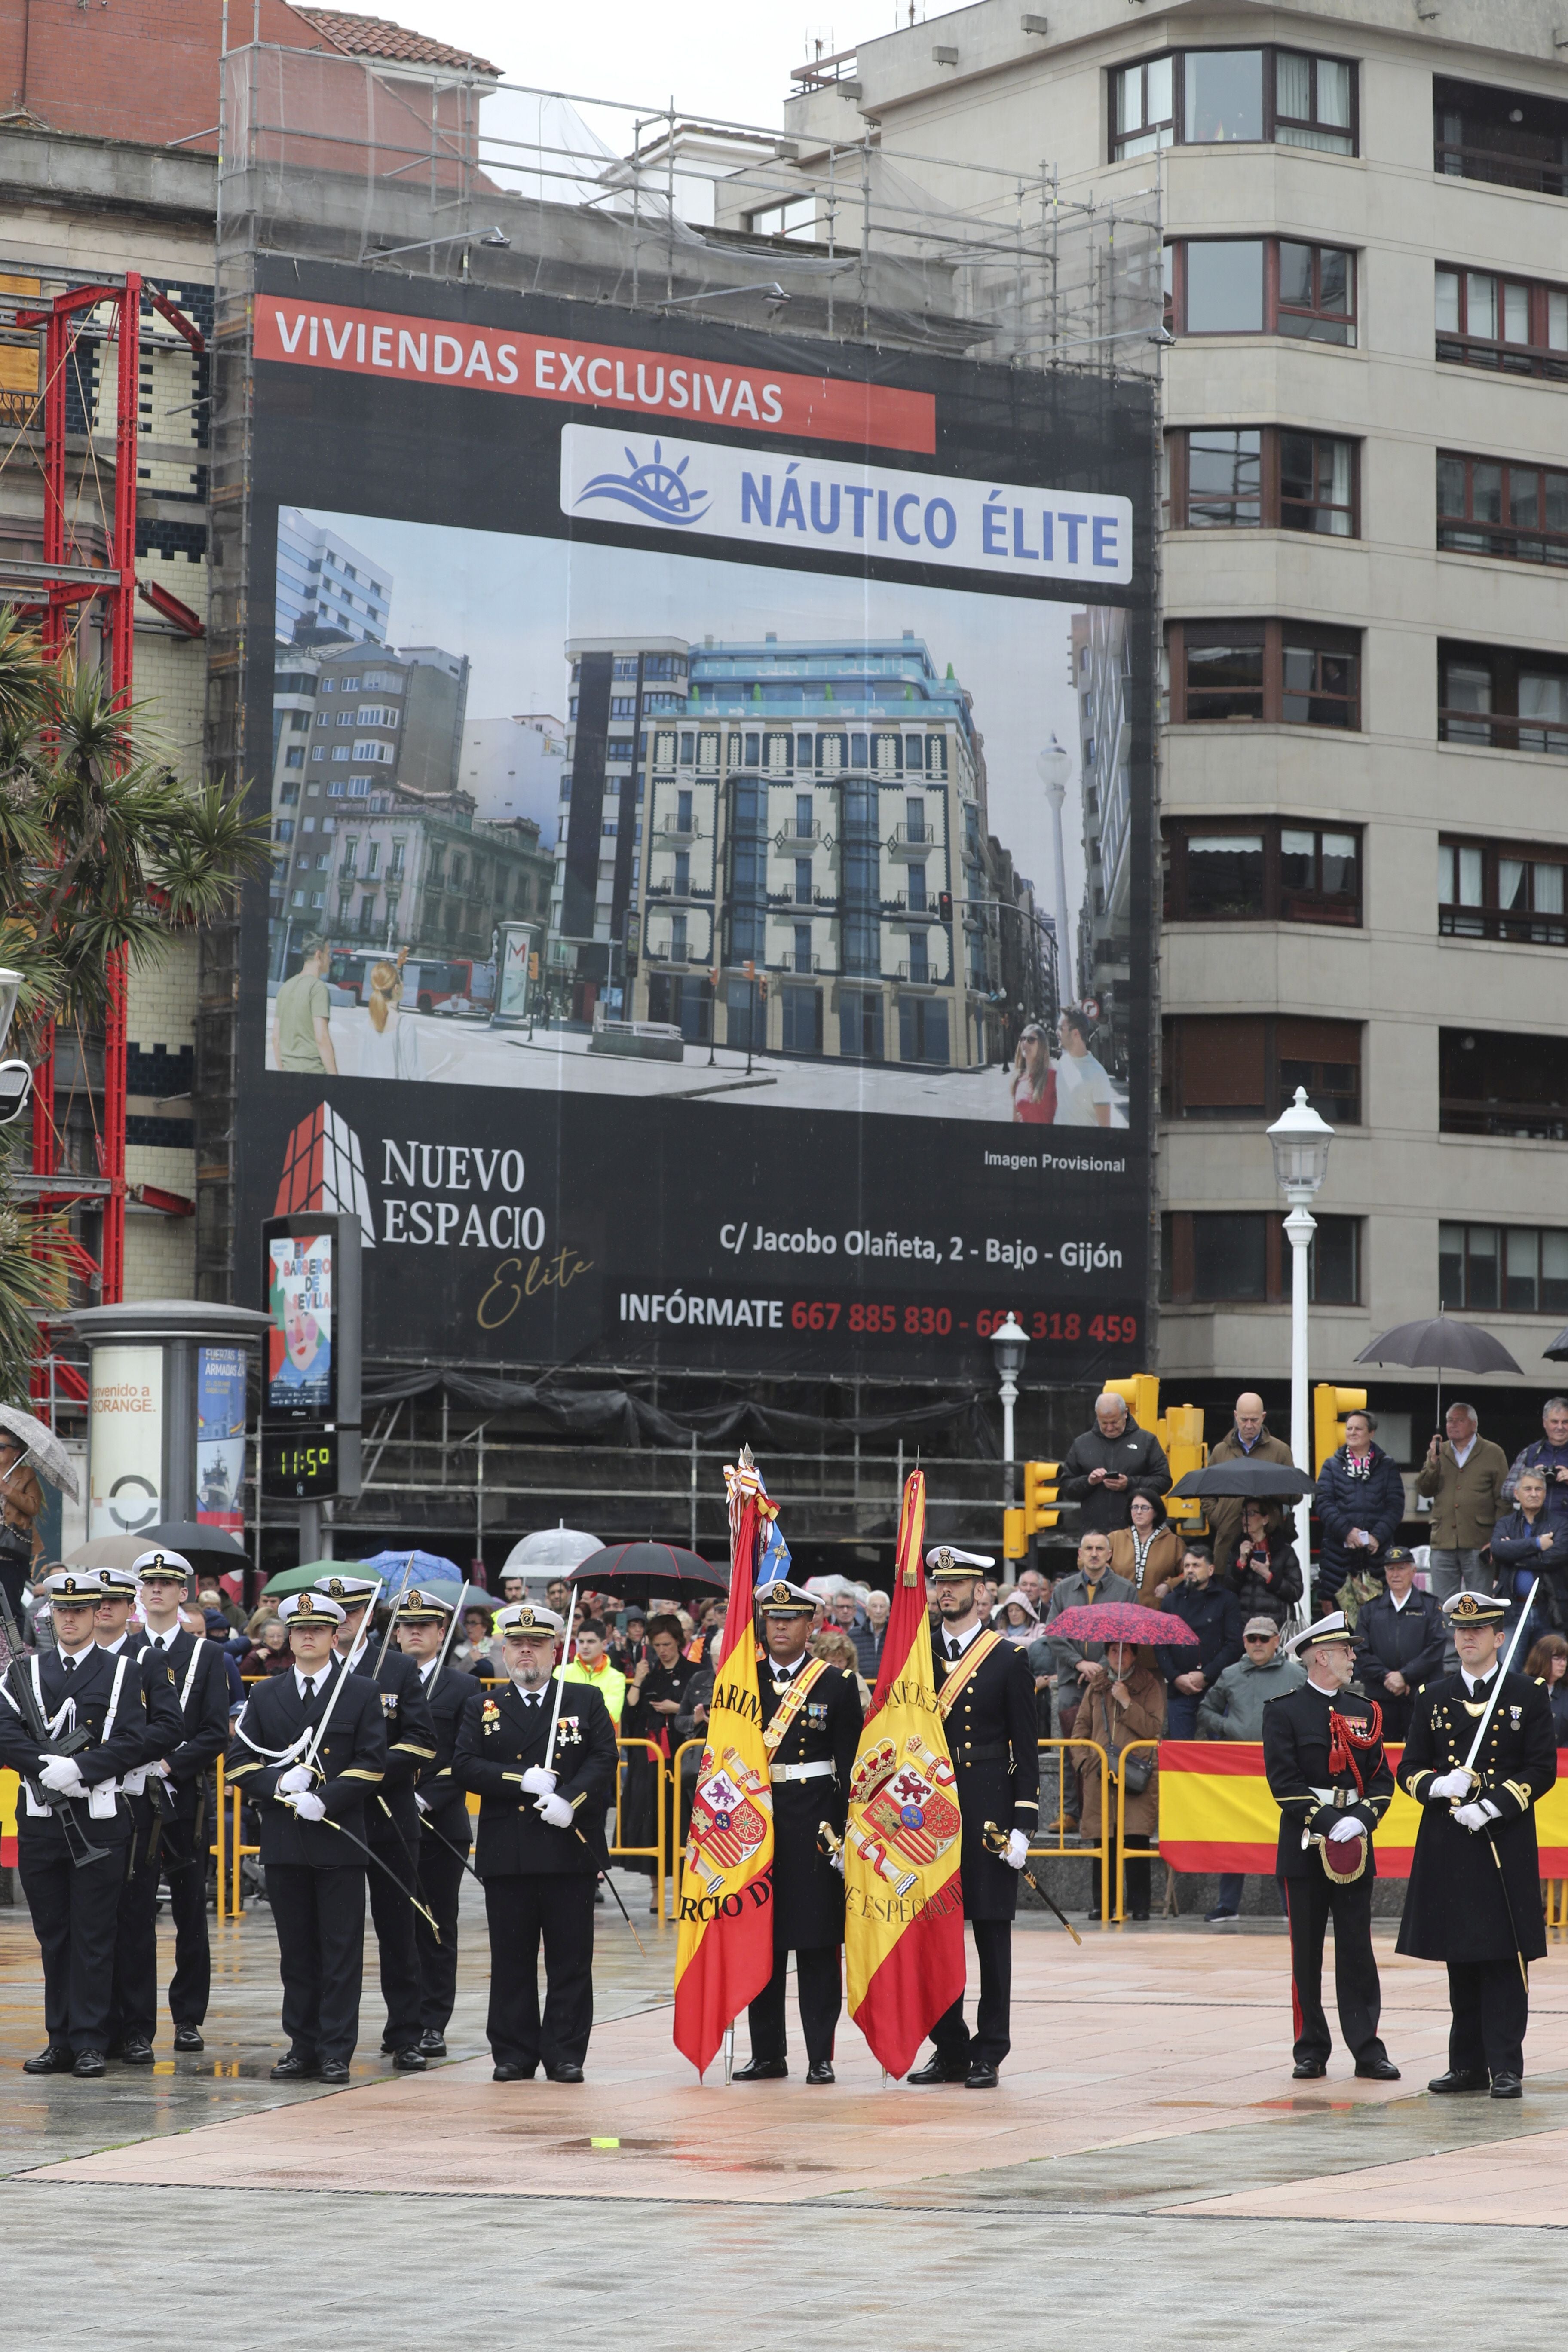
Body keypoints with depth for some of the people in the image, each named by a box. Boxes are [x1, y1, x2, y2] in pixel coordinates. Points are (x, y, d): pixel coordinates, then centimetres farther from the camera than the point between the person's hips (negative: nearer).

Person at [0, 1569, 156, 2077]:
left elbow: (130, 1744, -6)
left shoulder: (121, 1674, 4)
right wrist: (46, 1764, -17)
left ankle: (91, 2043, 2)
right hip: (41, 1822, 3)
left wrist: (78, 1768, -18)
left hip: (99, 1821, -2)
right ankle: (60, 2041, 13)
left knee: (94, 1936, -1)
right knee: (52, 1935, 7)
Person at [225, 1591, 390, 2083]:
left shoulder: (362, 1693, 5)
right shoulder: (265, 1696, 13)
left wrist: (324, 1800, -14)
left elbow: (372, 1765, -2)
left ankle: (336, 2053, 0)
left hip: (339, 1840, -3)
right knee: (296, 1951, 6)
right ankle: (303, 2047, 13)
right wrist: (279, 1784, -12)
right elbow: (238, 1761, 7)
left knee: (341, 1950, -3)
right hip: (284, 1841, 3)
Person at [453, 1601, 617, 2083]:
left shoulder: (586, 1702, 10)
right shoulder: (483, 1708, 11)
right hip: (506, 1856, 1)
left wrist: (570, 1799, -17)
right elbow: (465, 1767, -1)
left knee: (570, 1960, 1)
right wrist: (521, 1780, -14)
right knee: (511, 1960, 4)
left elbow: (604, 1760, -1)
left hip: (570, 1851, -1)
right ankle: (513, 2055, 10)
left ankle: (565, 2054, 6)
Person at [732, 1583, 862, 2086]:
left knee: (818, 1939, -2)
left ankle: (820, 2056, 2)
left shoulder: (838, 1683, 2)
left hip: (815, 1818, -2)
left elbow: (850, 1761, 0)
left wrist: (843, 1827, -7)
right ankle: (768, 2053, 13)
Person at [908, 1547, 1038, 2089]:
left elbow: (1025, 1748, -1)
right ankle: (949, 2049, 12)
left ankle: (989, 2054, 5)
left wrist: (1023, 1824, -8)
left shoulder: (1008, 1660, 1)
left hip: (988, 1810, -3)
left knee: (991, 1930, 0)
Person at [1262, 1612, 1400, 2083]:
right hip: (1305, 1847, -3)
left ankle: (1368, 2050, 5)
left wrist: (1362, 1819, -10)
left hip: (1355, 1848, 3)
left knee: (1358, 1952, 3)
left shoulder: (1364, 1712, 11)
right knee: (1307, 1955, 2)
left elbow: (1382, 1779, 8)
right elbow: (1284, 1782, -9)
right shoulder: (1284, 1711, -3)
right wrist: (1328, 1823, -17)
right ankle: (1311, 2052, 9)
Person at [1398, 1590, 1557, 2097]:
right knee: (1460, 1959, 7)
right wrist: (1437, 1785, -12)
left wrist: (1492, 1806, -15)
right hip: (1447, 1847, 3)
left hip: (1506, 1843, -3)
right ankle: (1468, 2065, 14)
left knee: (1504, 1956, -5)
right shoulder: (1433, 1698, 11)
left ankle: (1506, 2067, -2)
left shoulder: (1529, 1695, 2)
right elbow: (1409, 1770, 11)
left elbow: (1542, 1770, -3)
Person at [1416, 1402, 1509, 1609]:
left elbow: (1503, 1499, 1)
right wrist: (1433, 1462, -8)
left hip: (1478, 1543, -3)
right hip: (1443, 1542, 3)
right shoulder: (1439, 1451, 15)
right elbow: (1423, 1490, 7)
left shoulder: (1493, 1454, 4)